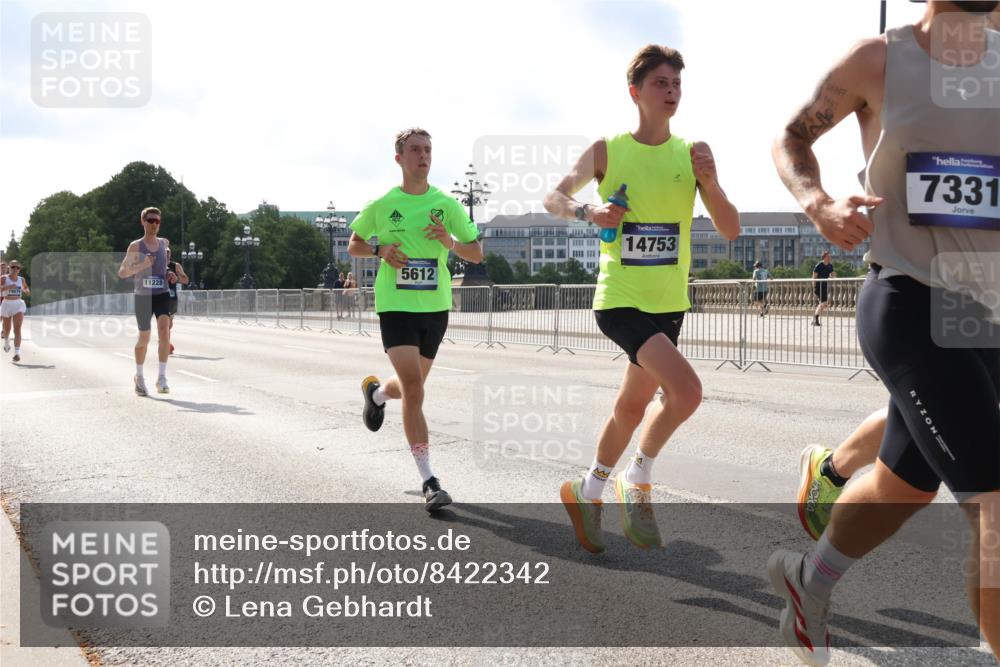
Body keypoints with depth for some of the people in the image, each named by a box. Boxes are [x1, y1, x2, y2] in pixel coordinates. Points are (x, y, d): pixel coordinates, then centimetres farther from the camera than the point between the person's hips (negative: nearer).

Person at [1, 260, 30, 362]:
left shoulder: (21, 279, 6)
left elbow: (26, 289, 24)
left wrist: (26, 291, 1)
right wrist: (8, 287, -30)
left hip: (19, 305, 1)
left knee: (17, 329, -14)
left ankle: (17, 352, -20)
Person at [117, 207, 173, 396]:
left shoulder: (164, 243, 9)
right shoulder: (135, 246, -3)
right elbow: (121, 272, -7)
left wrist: (168, 275, 8)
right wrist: (142, 265, -23)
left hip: (162, 295, 2)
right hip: (143, 296, -2)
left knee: (164, 331, -20)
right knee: (144, 339, 8)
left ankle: (162, 378, -19)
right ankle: (139, 377, 32)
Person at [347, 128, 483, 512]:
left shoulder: (446, 204, 3)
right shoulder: (381, 206, 0)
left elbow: (477, 254, 5)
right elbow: (353, 246, 13)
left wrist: (452, 243, -16)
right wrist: (381, 250, -8)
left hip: (435, 306, 3)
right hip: (395, 305, -3)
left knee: (411, 387, 17)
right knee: (413, 388, -16)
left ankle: (376, 392, 54)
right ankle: (428, 480, -11)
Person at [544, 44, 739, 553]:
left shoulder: (692, 153, 2)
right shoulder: (606, 151, -4)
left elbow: (730, 231, -1)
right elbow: (553, 198, 3)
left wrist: (709, 181, -18)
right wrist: (588, 213, -18)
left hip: (668, 303, 5)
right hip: (620, 299, -5)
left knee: (633, 404, 17)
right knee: (686, 389, -23)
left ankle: (587, 491, 39)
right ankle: (637, 481, 0)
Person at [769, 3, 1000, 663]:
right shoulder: (878, 60, -4)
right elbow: (791, 138, 9)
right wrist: (820, 206, -10)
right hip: (908, 306, -6)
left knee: (903, 485, 22)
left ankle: (809, 581, 47)